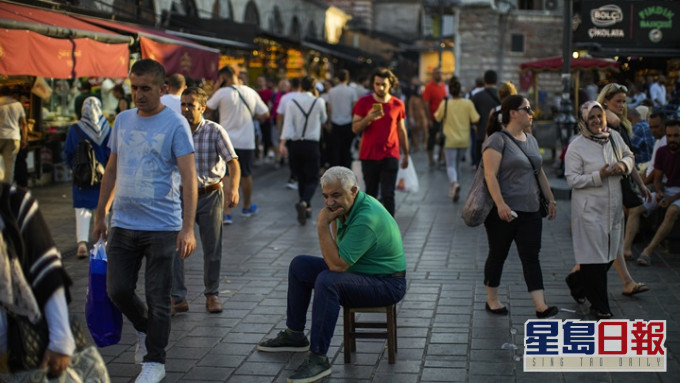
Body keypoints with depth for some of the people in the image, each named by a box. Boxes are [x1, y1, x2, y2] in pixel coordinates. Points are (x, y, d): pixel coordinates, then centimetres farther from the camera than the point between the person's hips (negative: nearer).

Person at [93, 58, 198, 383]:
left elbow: (188, 178, -13)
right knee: (117, 290, 7)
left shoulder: (175, 124, -7)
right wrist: (100, 214, 17)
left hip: (161, 226, -5)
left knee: (157, 298, 2)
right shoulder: (123, 120, 9)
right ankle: (144, 330, 35)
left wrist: (188, 228, -20)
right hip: (123, 224, 5)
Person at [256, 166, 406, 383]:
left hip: (387, 284, -10)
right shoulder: (345, 207, 0)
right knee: (300, 265, 12)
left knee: (327, 282, -34)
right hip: (358, 270, 10)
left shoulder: (366, 218, -29)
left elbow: (337, 265, -31)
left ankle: (318, 359, -28)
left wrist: (322, 226, -26)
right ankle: (294, 335, 22)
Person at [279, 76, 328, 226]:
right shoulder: (319, 102, -3)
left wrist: (283, 143, -17)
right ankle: (304, 202, -28)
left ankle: (306, 208, 23)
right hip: (312, 145, -2)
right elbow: (323, 119, 15)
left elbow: (288, 124, -12)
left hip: (295, 145, 2)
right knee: (312, 179, -1)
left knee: (301, 178, 16)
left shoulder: (291, 102, -2)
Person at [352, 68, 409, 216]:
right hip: (369, 156, 0)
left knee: (388, 195, -7)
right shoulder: (364, 102, 0)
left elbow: (401, 131, 13)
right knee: (370, 194, 10)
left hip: (390, 156, 0)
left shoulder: (397, 104, 4)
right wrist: (368, 118, -20)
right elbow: (355, 129, -2)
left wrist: (406, 154, 15)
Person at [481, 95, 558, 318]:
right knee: (498, 255, 8)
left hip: (530, 211, 6)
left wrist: (551, 199, 19)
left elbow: (540, 173, 22)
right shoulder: (498, 140, -10)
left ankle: (541, 306, -4)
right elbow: (490, 175, -19)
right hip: (504, 212, -6)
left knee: (531, 256, 0)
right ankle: (492, 300, 23)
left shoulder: (531, 140, 14)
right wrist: (500, 204, -27)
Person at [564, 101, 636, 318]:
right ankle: (600, 307, 10)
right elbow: (572, 179, -13)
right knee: (595, 256, -2)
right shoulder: (576, 147, -10)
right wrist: (599, 176, -23)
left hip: (613, 205, 6)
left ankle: (577, 281, 37)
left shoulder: (614, 137, 5)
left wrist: (624, 165, -3)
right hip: (589, 208, -6)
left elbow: (629, 155, 20)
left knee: (610, 255, 12)